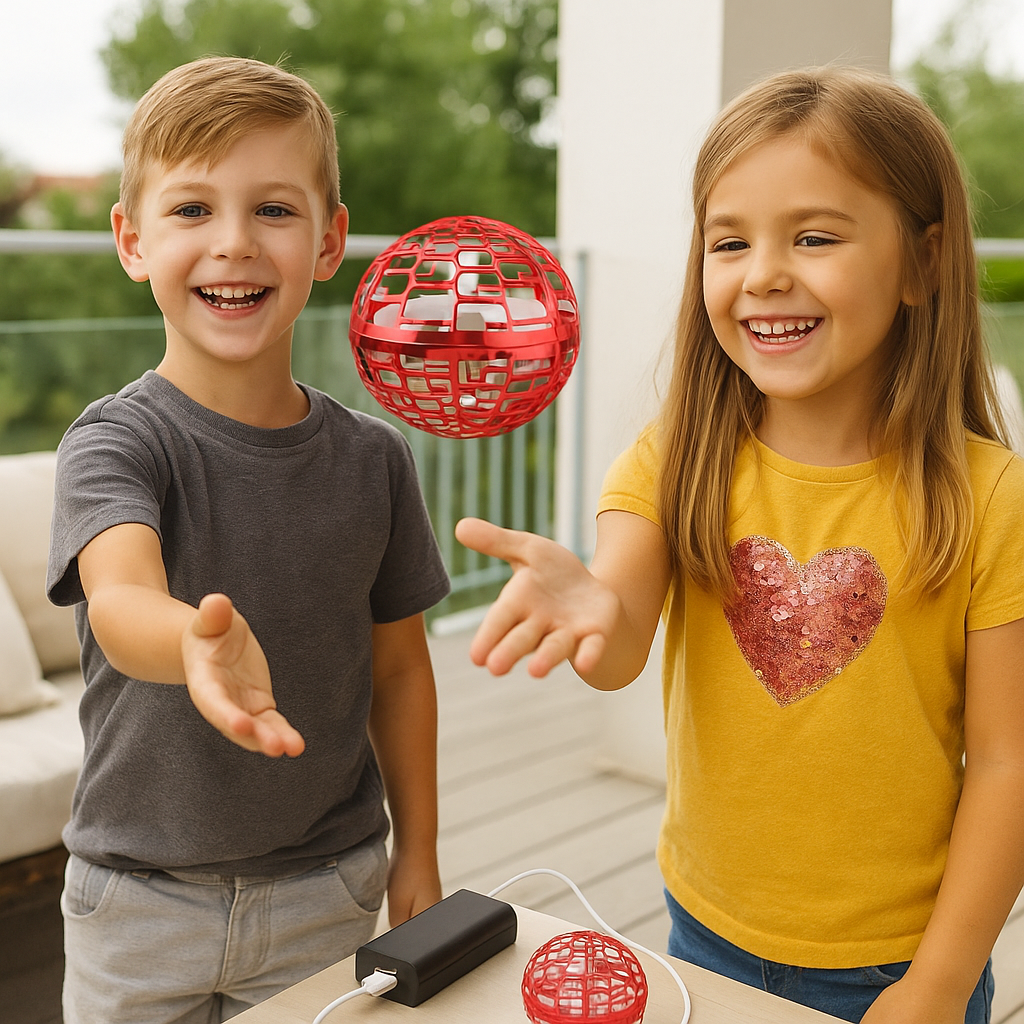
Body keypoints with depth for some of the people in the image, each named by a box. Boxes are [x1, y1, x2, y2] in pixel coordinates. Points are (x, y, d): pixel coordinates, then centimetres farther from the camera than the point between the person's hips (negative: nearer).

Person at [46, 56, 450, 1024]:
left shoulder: (372, 458, -5)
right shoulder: (116, 440, -14)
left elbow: (399, 666, 4)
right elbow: (120, 600, -34)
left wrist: (418, 856, 6)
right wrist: (197, 645, -55)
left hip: (326, 894, 2)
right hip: (140, 903, -2)